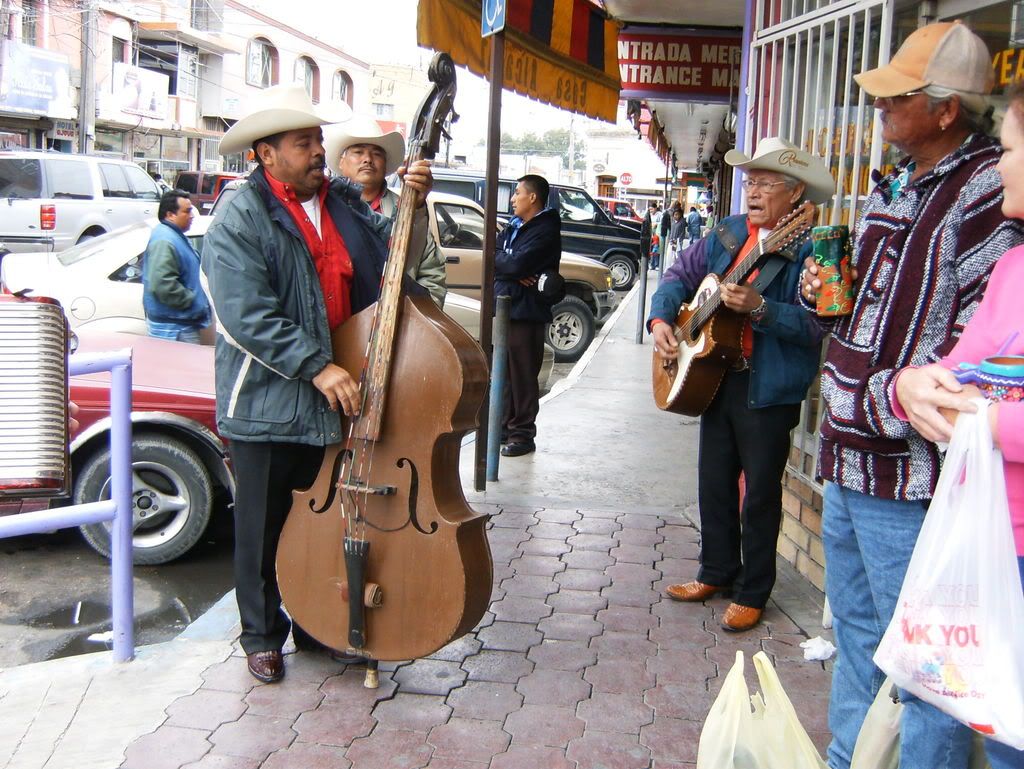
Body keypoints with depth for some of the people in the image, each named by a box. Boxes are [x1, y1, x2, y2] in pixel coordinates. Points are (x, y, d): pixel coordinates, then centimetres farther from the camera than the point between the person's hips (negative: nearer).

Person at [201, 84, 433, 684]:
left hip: (339, 397, 6)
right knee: (267, 527, 9)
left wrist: (416, 205, -8)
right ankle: (263, 635, 28)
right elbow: (249, 319, -20)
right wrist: (317, 368, -26)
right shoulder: (240, 222, -13)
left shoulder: (344, 201, 7)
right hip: (269, 403, -5)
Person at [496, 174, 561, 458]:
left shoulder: (546, 231, -11)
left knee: (523, 375, -3)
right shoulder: (514, 226, 16)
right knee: (503, 371, 13)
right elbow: (493, 253, 7)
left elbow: (518, 263, -23)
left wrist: (498, 260, -3)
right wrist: (513, 270, -11)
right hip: (503, 307, 8)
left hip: (527, 311, -8)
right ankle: (506, 426, 24)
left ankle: (523, 434, 4)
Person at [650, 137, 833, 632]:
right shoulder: (728, 233, 9)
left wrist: (759, 307, -32)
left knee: (760, 491, 5)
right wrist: (661, 320, -1)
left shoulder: (810, 247, -12)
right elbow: (680, 274, 15)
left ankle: (752, 592, 20)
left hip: (771, 388, -6)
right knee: (714, 481, 16)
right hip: (717, 377, 7)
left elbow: (817, 323, -22)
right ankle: (717, 573, 34)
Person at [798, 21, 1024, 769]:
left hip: (912, 466, -9)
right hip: (849, 457, 9)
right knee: (857, 636, 23)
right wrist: (825, 294, 6)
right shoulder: (893, 186, 13)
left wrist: (882, 404, -18)